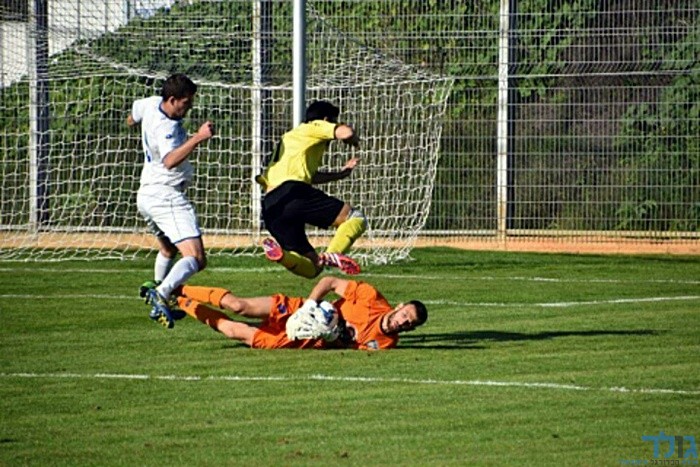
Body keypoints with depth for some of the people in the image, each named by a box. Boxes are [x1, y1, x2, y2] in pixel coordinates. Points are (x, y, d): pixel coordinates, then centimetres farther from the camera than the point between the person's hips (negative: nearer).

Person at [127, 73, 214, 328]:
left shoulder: (151, 104, 5)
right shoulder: (166, 128, -23)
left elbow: (131, 119, 28)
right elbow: (170, 161, -41)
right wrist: (197, 138, -46)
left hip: (146, 194, 10)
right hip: (166, 195, -10)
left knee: (168, 250, 36)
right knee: (195, 259, -24)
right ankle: (162, 294, -44)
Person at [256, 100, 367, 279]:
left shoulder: (289, 138, 38)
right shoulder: (315, 127, 14)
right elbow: (345, 132, -4)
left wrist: (341, 174, 51)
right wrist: (354, 140, 18)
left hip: (270, 208, 8)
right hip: (292, 192, -8)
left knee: (312, 268, 8)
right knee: (355, 218, -2)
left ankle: (279, 253, -21)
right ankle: (332, 254, -29)